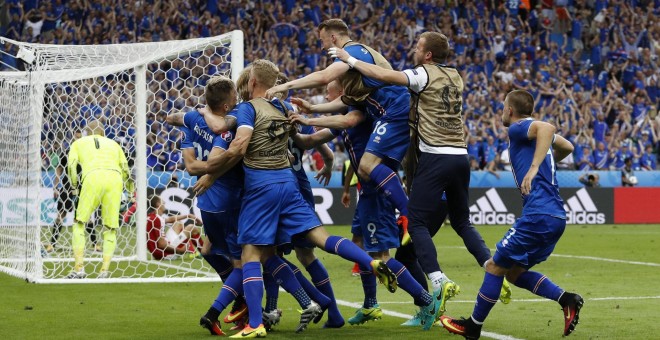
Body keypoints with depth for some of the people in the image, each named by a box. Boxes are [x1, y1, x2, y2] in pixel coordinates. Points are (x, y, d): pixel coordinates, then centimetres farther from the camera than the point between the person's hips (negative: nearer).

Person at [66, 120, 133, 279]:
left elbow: (71, 166, 10)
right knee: (110, 228, 9)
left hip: (92, 178, -2)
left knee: (79, 223, 8)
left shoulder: (78, 143, 27)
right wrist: (131, 189, 40)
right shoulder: (113, 143, 32)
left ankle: (79, 269, -3)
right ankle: (105, 270, -3)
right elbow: (125, 169, 27)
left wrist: (75, 187, 15)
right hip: (115, 178, 2)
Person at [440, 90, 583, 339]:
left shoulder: (518, 129, -4)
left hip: (539, 215, -9)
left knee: (495, 266, 0)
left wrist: (534, 167, -32)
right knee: (514, 272, 16)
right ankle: (566, 300, 2)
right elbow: (567, 147, 38)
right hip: (556, 217, 9)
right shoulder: (533, 131, 22)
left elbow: (547, 128, -26)